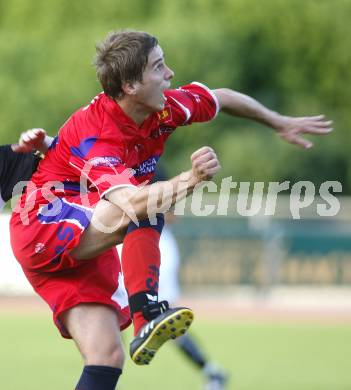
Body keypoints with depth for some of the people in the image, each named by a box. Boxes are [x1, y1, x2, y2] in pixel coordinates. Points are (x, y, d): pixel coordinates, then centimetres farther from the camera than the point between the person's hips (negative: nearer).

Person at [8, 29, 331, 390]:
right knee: (144, 207, -33)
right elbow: (130, 202, -45)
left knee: (107, 359, -8)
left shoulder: (163, 109, -5)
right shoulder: (94, 134, -28)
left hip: (83, 246, 8)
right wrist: (189, 180, -59)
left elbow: (222, 99, 16)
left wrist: (280, 123, 26)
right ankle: (147, 317, -37)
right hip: (44, 227, -8)